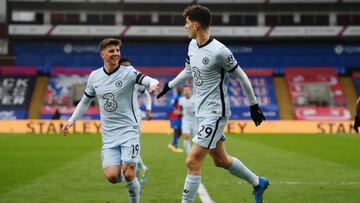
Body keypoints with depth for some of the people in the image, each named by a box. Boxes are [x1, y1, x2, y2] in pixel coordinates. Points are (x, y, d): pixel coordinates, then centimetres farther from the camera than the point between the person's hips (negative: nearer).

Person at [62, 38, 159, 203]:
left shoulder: (128, 72, -6)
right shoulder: (94, 76, 6)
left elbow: (146, 80, -24)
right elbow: (85, 101, 20)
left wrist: (153, 84, -47)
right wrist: (72, 120, 15)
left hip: (129, 131, -3)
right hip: (109, 135, 3)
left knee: (128, 175, -12)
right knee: (112, 176, -10)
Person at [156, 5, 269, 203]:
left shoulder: (219, 51, -20)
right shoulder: (192, 45, 4)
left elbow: (241, 77, -10)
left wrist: (254, 106, -4)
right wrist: (168, 86, 30)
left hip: (215, 113, -9)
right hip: (202, 112, 9)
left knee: (192, 162, -13)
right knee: (220, 160, 19)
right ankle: (258, 183, 39)